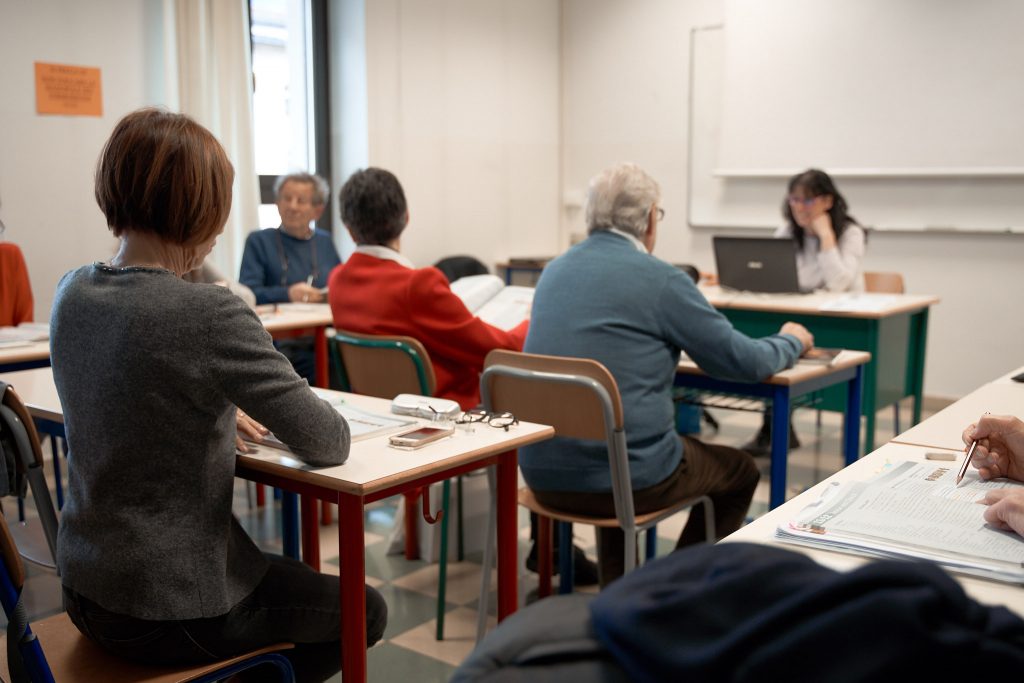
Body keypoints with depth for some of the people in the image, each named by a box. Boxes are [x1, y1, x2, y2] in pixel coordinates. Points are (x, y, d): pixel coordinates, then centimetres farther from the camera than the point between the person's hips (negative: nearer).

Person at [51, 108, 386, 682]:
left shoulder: (72, 294, -1)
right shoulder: (209, 314, -26)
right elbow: (328, 445, -19)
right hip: (170, 612, -8)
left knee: (283, 573, 32)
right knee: (365, 611, 16)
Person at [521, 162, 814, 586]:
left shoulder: (554, 271, 8)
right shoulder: (661, 280, -11)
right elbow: (745, 362, -4)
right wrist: (792, 341, 17)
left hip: (542, 475, 6)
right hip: (623, 479, -6)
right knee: (741, 471, 21)